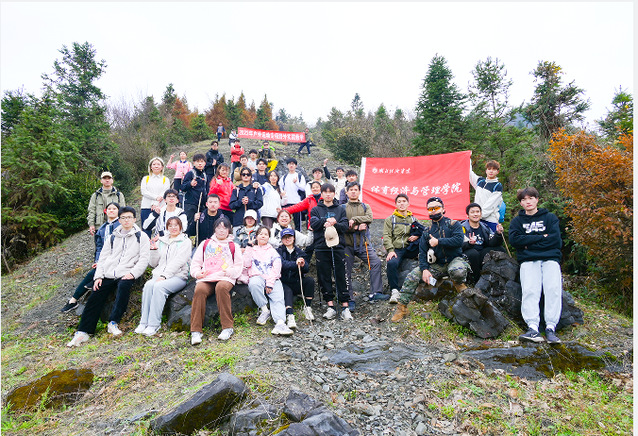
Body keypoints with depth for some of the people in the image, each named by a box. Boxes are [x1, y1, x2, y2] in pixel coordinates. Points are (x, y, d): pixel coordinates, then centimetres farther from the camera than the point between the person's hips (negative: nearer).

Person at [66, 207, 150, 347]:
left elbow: (144, 259, -2)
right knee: (95, 297, -12)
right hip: (108, 276, 5)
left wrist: (132, 273, -15)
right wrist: (98, 276, 3)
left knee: (124, 286, -35)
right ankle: (83, 332, -7)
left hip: (126, 275, -4)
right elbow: (102, 258, 18)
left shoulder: (141, 236, 7)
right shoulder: (113, 237, 21)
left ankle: (113, 323, -28)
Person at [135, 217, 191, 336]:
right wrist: (154, 250, 1)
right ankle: (144, 323, -23)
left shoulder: (185, 241, 5)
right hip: (159, 275, 4)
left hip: (178, 276, -4)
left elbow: (178, 262, -9)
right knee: (148, 285, -27)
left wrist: (164, 276, -18)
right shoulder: (161, 241, 20)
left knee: (159, 286, -31)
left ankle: (154, 325, -29)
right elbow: (153, 264, 18)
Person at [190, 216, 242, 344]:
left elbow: (239, 266, 14)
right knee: (199, 290, -33)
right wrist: (197, 272, 2)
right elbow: (195, 262, 23)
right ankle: (196, 330, -28)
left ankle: (228, 327, -31)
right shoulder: (205, 244, 26)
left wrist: (229, 271, -6)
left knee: (221, 287, -38)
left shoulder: (233, 246, 22)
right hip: (206, 278, 2)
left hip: (225, 278, -1)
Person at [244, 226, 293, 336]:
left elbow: (276, 267, 4)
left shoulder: (272, 251, 19)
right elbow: (246, 264, 3)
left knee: (278, 297, -27)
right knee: (254, 284, -36)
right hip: (257, 277, 0)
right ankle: (264, 310, -22)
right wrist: (249, 247, 2)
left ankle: (280, 323, -45)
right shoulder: (251, 250, 20)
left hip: (273, 279, 0)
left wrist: (270, 283, -11)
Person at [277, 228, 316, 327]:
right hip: (284, 283, -3)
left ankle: (307, 308, -15)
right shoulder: (279, 251, 5)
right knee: (287, 291, -33)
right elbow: (282, 264, -18)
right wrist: (296, 264, -36)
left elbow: (307, 269, -2)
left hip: (297, 284, 3)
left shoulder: (299, 252, 13)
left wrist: (303, 265, -27)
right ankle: (290, 316, -48)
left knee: (310, 280, -22)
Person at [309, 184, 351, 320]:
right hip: (321, 247, 0)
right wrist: (326, 221, -14)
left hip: (337, 247, 0)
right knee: (324, 277, 1)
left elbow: (345, 226, 3)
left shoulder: (340, 210, 15)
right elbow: (313, 224, -3)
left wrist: (334, 224, -14)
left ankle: (345, 307, 3)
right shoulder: (316, 210, 13)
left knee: (341, 276, -2)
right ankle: (331, 306, 10)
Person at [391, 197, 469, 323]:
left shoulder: (453, 224, 0)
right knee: (412, 276, -17)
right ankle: (402, 308, -7)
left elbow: (459, 240, -19)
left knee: (458, 271, -40)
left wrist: (438, 241, -19)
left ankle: (459, 284, -2)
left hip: (454, 260, -3)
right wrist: (425, 269, -10)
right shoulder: (427, 232, 10)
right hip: (436, 264, 4)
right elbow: (422, 252, 6)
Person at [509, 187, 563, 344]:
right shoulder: (517, 221, 17)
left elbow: (555, 239, 1)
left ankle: (550, 327, -24)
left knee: (554, 288, -24)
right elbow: (514, 239, -2)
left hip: (550, 258, 0)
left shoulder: (550, 217, 17)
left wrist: (530, 243, -2)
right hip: (528, 261, 0)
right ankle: (532, 327, -31)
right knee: (529, 290, -24)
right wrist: (541, 237, -3)